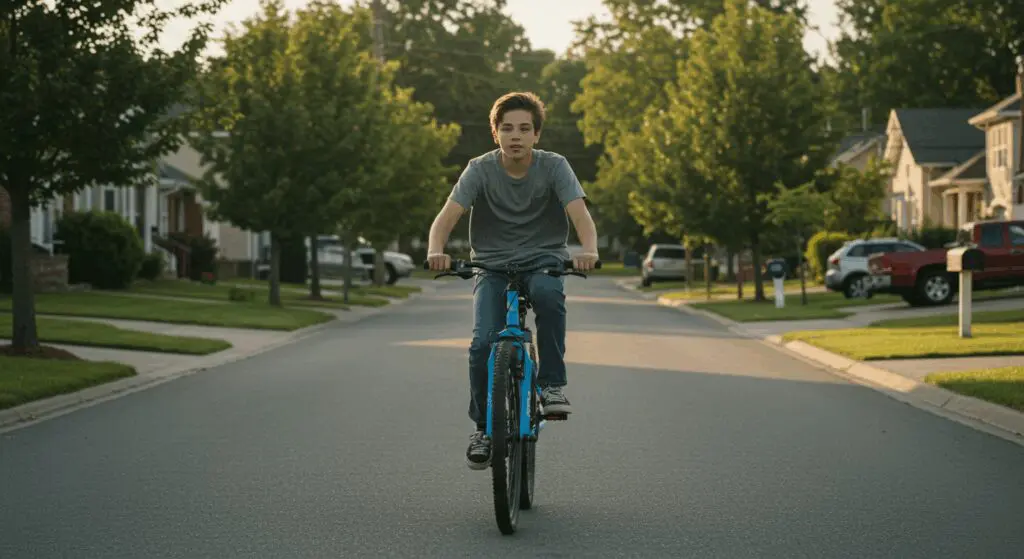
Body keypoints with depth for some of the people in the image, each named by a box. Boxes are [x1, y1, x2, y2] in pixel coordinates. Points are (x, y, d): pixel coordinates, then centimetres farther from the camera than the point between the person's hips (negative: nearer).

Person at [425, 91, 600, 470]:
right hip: (492, 264, 1)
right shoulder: (481, 169, -8)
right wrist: (436, 251, -40)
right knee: (484, 343, -20)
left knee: (548, 293, -37)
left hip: (543, 259, -1)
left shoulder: (554, 167, -8)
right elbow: (448, 215, -18)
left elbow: (579, 213, -22)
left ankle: (552, 384, -22)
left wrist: (589, 250, -43)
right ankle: (483, 427, 2)